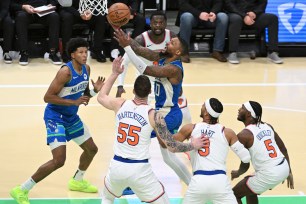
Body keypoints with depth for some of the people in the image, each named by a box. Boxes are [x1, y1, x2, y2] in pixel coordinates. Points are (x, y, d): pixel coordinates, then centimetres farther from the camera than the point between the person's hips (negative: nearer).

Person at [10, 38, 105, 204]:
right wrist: (74, 102, -27)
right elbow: (48, 97, -25)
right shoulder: (66, 72, -24)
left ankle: (77, 181, 46)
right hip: (55, 117, -9)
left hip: (71, 117, 9)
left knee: (91, 149, 20)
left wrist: (95, 90, -7)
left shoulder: (86, 69, 1)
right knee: (58, 160, -19)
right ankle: (21, 190, -9)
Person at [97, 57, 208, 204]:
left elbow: (101, 97, 25)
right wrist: (193, 145, 7)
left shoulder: (120, 104, 0)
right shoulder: (153, 115, -9)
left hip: (117, 167, 3)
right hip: (140, 170, -3)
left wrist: (114, 74, 29)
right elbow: (172, 146, -8)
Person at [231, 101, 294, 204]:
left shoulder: (243, 135, -10)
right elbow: (283, 149, 15)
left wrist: (237, 173, 17)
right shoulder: (267, 126, 10)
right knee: (249, 189, 31)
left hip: (269, 174, -8)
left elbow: (245, 165, -4)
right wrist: (289, 172, 24)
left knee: (235, 194, 11)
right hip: (284, 168, 8)